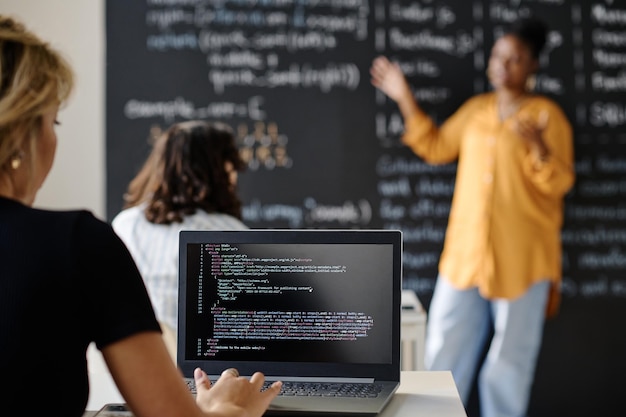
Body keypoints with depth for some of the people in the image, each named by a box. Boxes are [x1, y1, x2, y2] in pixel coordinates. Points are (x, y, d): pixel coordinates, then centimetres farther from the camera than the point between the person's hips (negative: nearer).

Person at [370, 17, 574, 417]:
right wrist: (406, 99, 10)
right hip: (465, 252, 5)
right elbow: (437, 148, 14)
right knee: (446, 349, 11)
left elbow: (559, 184, -12)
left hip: (522, 258, -4)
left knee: (510, 360, 7)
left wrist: (538, 145, -31)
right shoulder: (477, 108, 9)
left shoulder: (547, 115, -6)